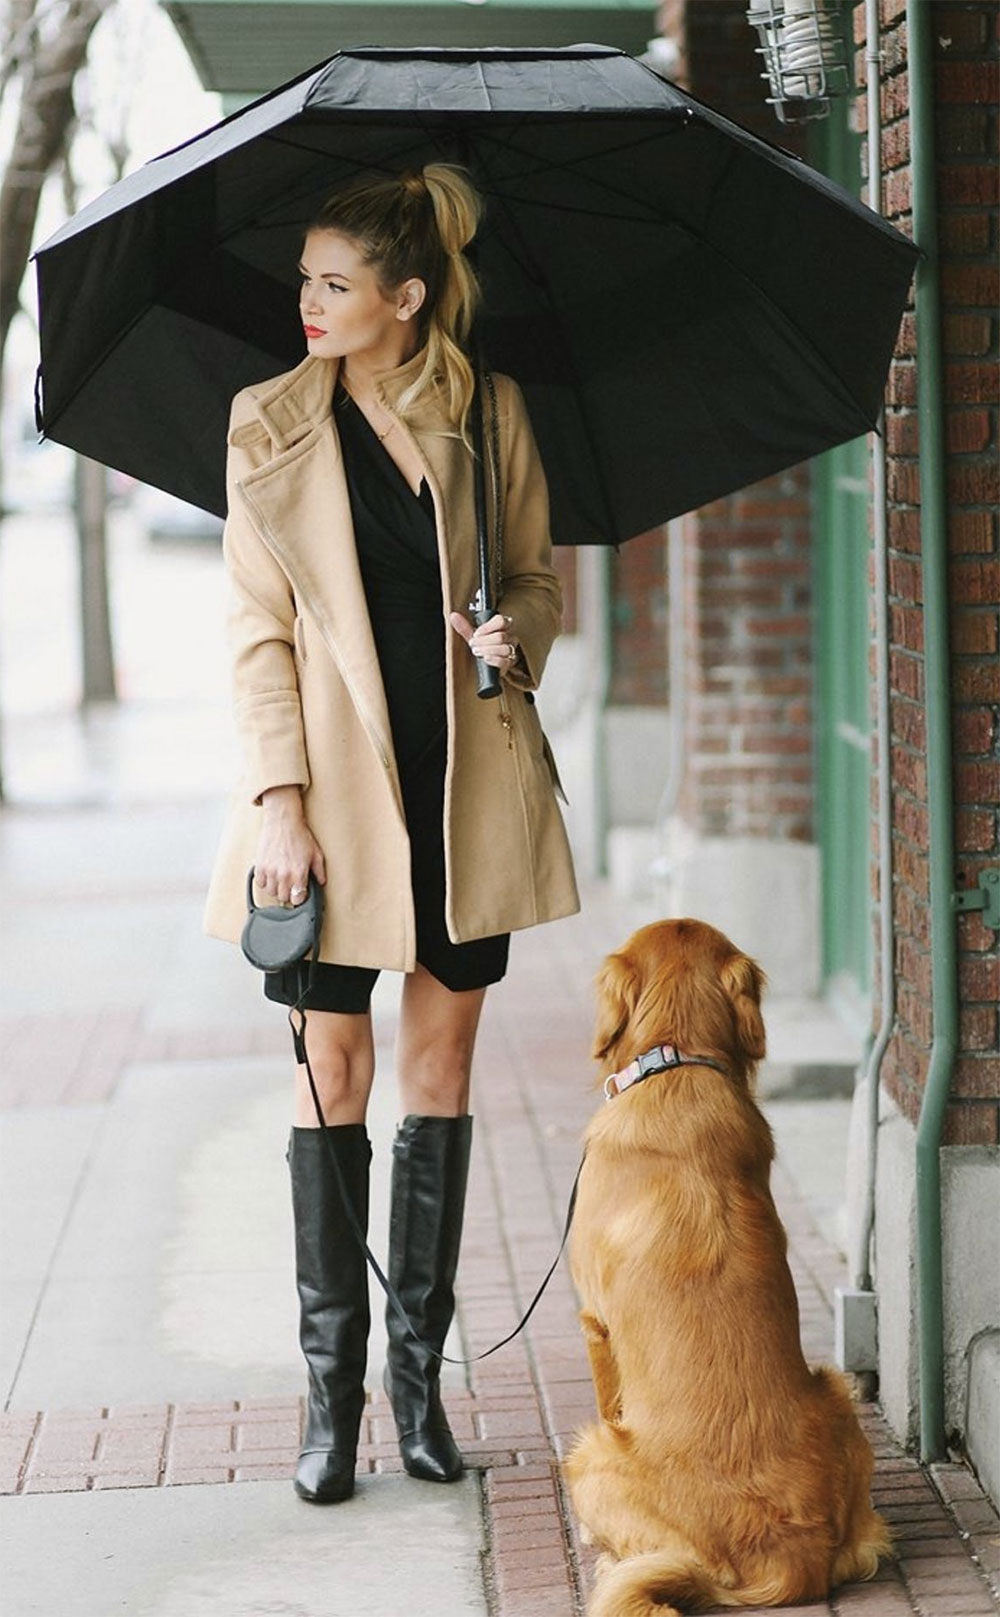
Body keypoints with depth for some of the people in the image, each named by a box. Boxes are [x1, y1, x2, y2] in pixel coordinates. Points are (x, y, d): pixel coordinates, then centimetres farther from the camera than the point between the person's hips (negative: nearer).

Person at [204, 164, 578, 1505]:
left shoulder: (491, 414, 4)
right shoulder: (270, 427, 1)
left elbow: (538, 576, 13)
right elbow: (258, 627, -2)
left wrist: (518, 628, -10)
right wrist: (276, 795, -10)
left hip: (470, 780, 2)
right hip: (338, 784, -1)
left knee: (442, 1058, 6)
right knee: (335, 1064, 1)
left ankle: (419, 1368, 15)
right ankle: (332, 1388, 7)